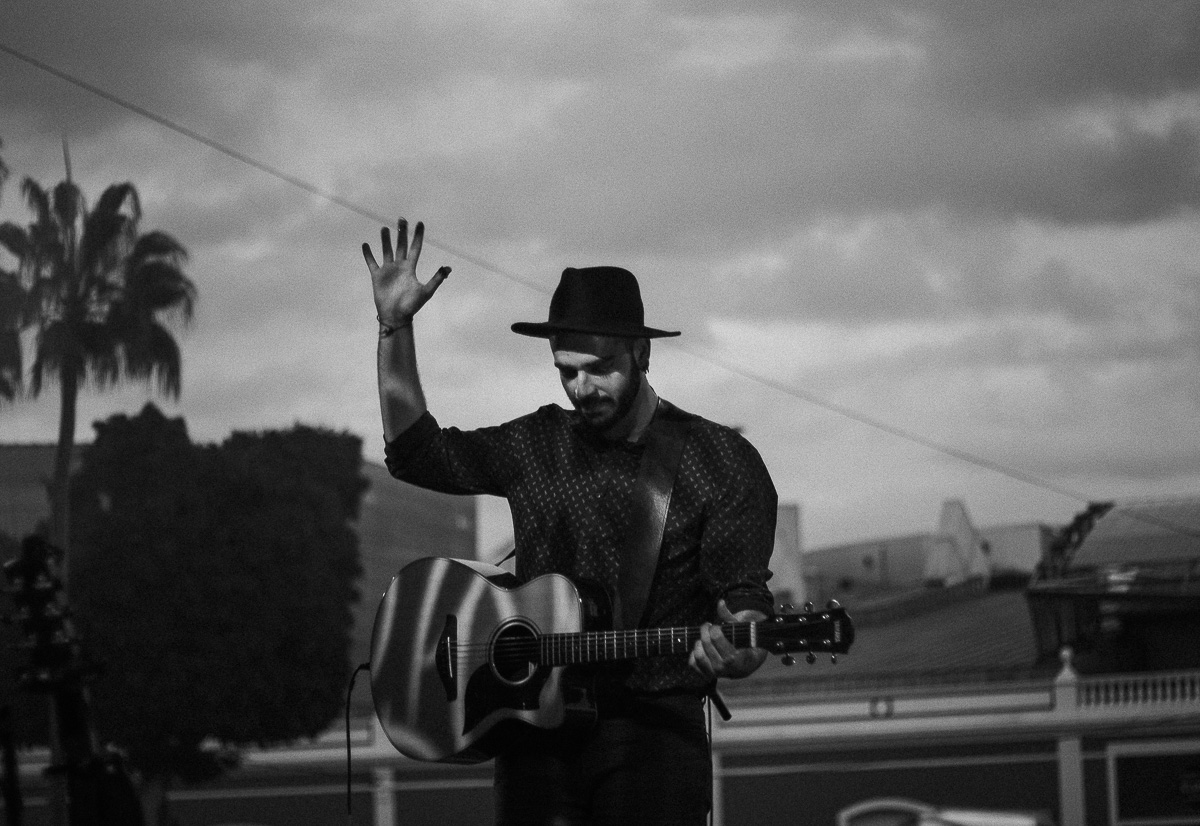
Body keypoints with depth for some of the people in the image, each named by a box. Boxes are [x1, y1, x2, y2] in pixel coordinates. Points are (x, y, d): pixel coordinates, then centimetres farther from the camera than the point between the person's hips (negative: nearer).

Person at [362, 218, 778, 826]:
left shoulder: (721, 462, 1)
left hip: (653, 730, -3)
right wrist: (395, 328, 5)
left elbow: (744, 598, -4)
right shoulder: (537, 446, 15)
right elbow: (414, 452, 14)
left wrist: (737, 652, -27)